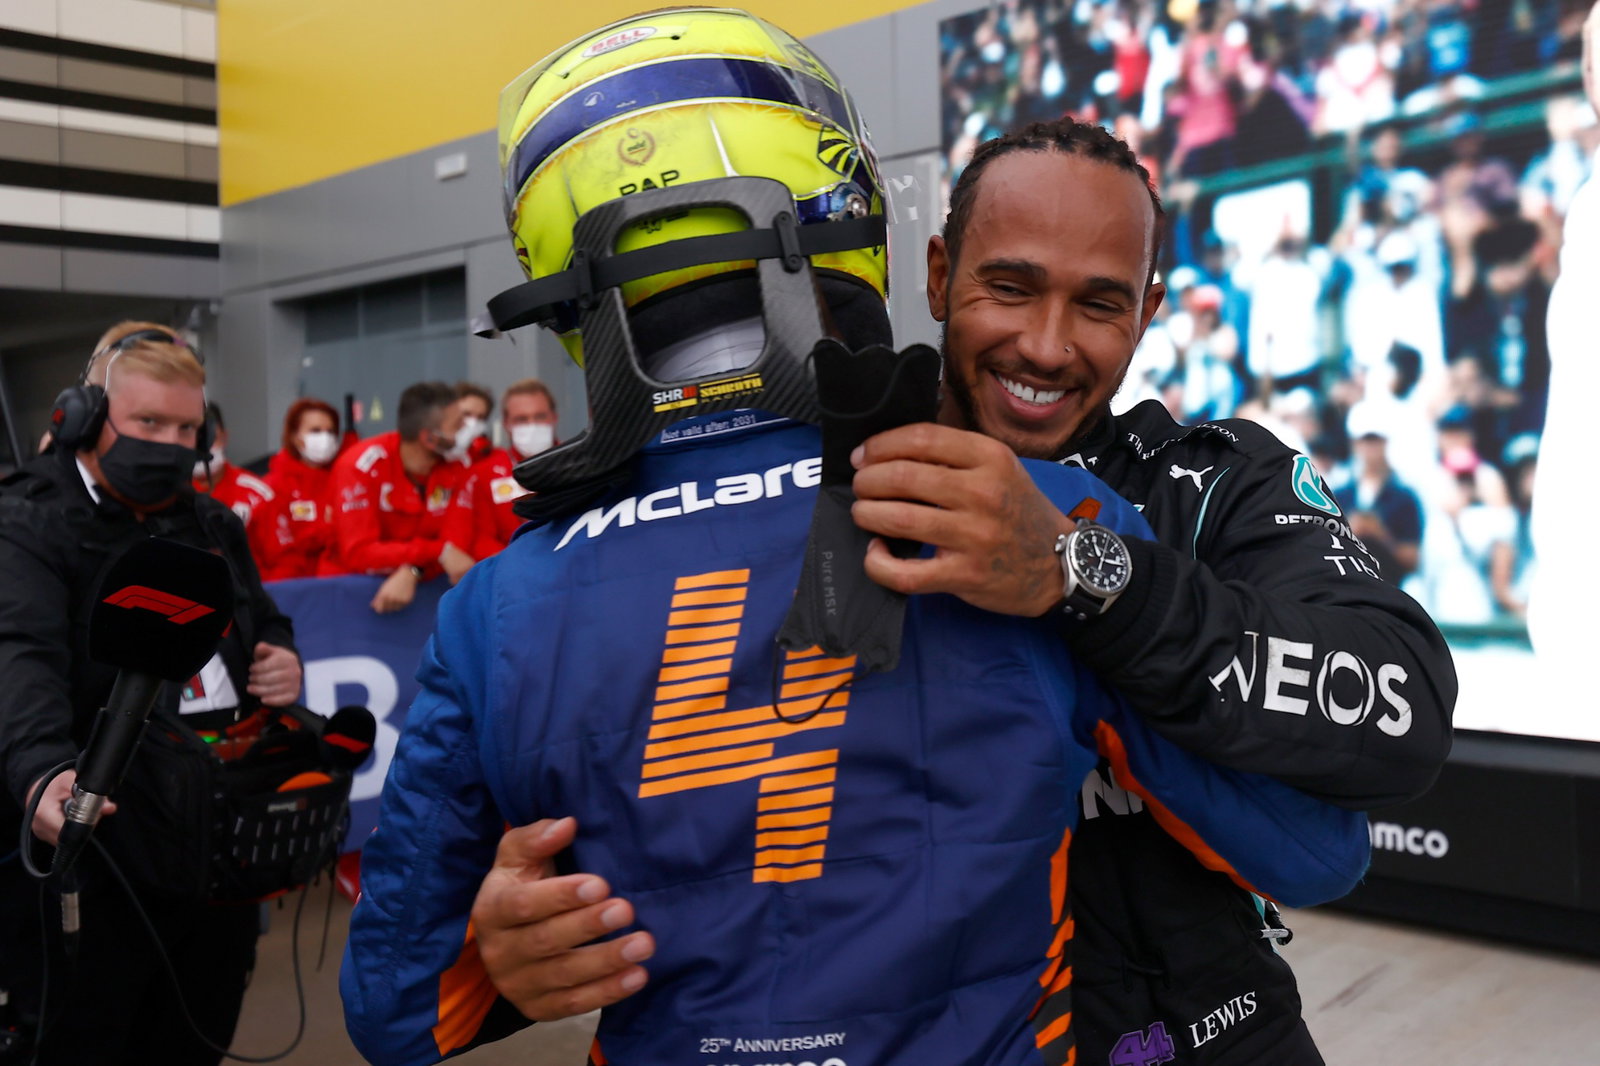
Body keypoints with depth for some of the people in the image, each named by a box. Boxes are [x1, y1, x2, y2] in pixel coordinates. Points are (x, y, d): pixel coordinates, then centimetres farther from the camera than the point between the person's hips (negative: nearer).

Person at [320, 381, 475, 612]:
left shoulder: (457, 465, -5)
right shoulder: (362, 466, -15)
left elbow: (456, 543, -9)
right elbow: (358, 553, -20)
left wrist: (412, 572, -26)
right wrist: (439, 552, -25)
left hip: (417, 584, 3)